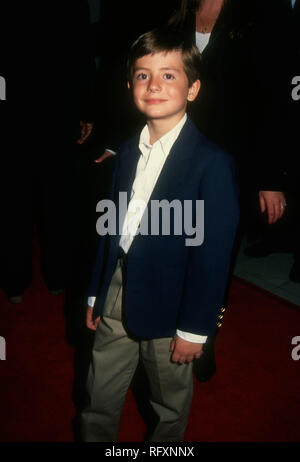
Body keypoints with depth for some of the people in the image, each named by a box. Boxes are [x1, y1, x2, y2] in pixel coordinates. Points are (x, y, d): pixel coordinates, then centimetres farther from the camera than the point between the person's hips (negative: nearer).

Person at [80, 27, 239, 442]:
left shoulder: (212, 163, -16)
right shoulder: (128, 152, 5)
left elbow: (214, 255, -16)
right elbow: (112, 229, 9)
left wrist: (194, 329, -12)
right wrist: (96, 294, 12)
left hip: (167, 308, -5)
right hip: (117, 300, 5)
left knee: (170, 406, 20)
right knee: (98, 400, 20)